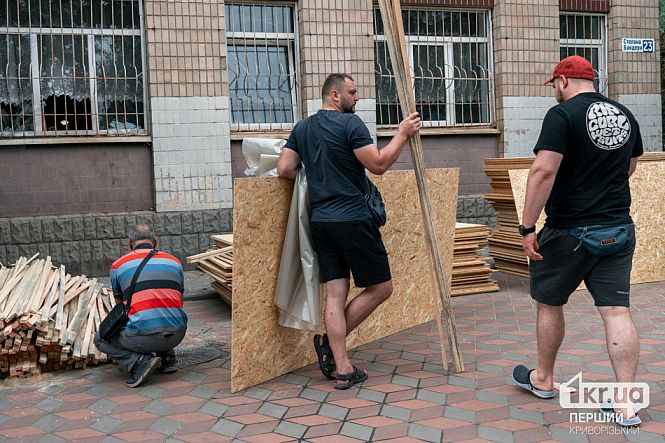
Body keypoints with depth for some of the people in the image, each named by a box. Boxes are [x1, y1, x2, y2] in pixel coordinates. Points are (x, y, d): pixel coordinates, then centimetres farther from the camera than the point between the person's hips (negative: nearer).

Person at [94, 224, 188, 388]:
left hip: (143, 337, -4)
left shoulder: (118, 265, 11)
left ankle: (138, 361, -3)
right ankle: (167, 356, 17)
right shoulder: (174, 261, 16)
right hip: (177, 334, 4)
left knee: (101, 339, 23)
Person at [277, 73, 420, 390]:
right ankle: (330, 342, 8)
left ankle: (341, 369, 4)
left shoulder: (302, 128, 14)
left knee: (335, 294, 5)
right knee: (381, 287, 6)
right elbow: (378, 165, -12)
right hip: (353, 220, -7)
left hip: (320, 221, 7)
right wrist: (403, 134, -3)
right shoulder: (350, 123, -7)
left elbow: (284, 169, 9)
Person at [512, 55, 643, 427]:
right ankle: (626, 404, 2)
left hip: (570, 231, -5)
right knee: (617, 312, 3)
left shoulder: (562, 114, -12)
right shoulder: (626, 115, 9)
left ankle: (543, 380, 30)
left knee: (550, 303, 14)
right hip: (619, 229, 5)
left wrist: (528, 227, -18)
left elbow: (544, 172, -21)